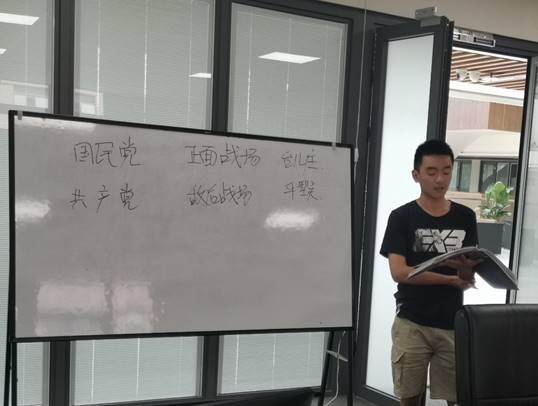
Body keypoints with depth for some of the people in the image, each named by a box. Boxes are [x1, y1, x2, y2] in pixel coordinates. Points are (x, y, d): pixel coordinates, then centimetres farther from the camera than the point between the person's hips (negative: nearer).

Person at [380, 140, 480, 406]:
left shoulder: (465, 217, 6)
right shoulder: (401, 217, -3)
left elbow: (471, 273, 4)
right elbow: (398, 272, -12)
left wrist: (466, 269, -19)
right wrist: (451, 279, -17)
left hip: (452, 324, 3)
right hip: (411, 323, -2)